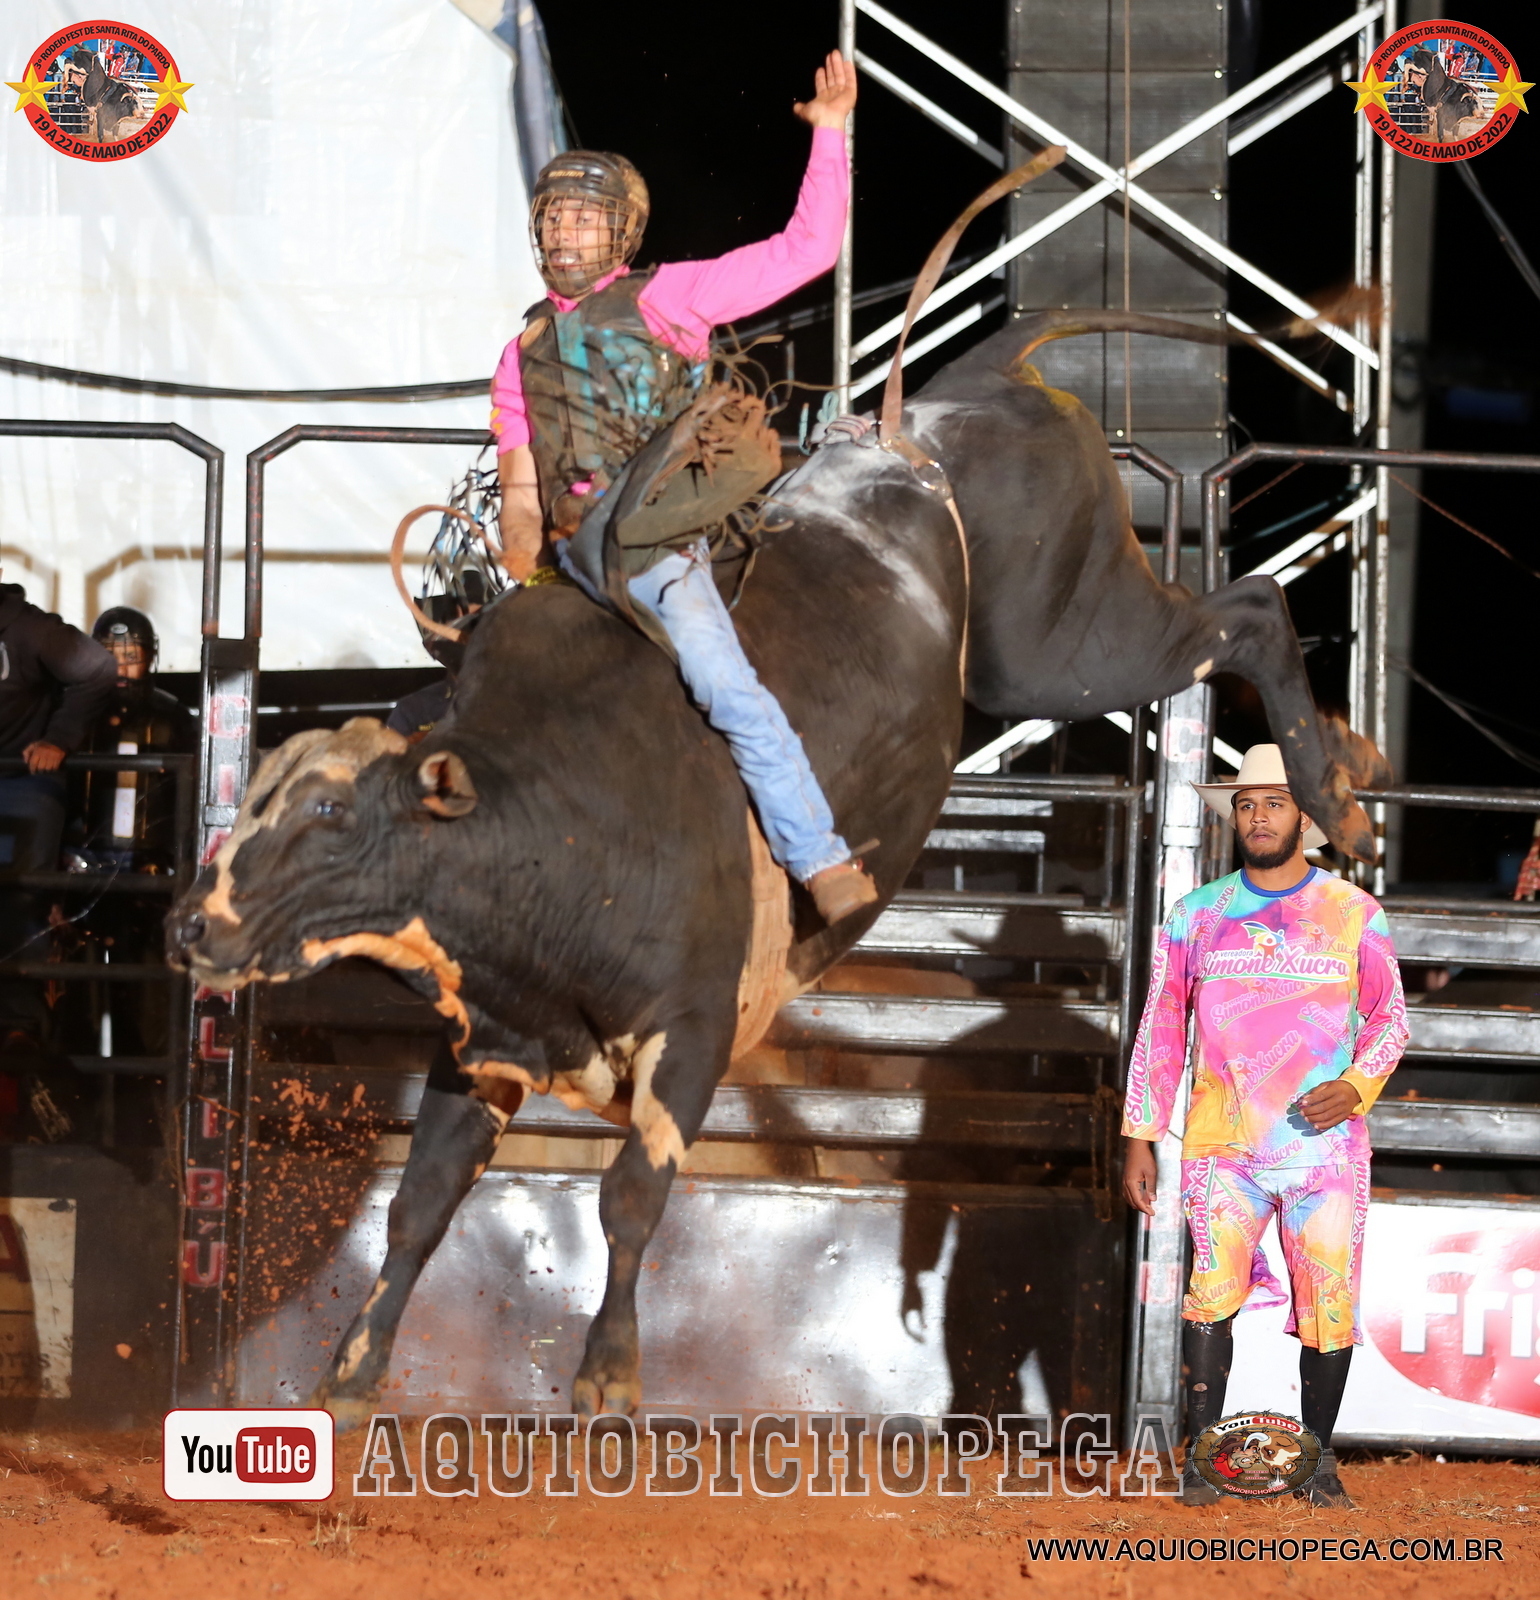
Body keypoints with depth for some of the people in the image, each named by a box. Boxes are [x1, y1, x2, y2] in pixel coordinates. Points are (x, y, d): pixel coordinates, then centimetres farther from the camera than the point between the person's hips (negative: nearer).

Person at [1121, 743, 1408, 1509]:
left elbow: (1389, 1017, 12)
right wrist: (1139, 1138, 9)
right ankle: (1201, 1453, -7)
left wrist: (1356, 1086, -8)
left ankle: (1318, 1456, 10)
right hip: (1221, 1148, 0)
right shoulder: (1196, 916, 9)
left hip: (1324, 1145, 0)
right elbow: (1160, 1030, 13)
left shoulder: (1354, 914, 7)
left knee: (1329, 1305, -3)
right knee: (1211, 1292, -12)